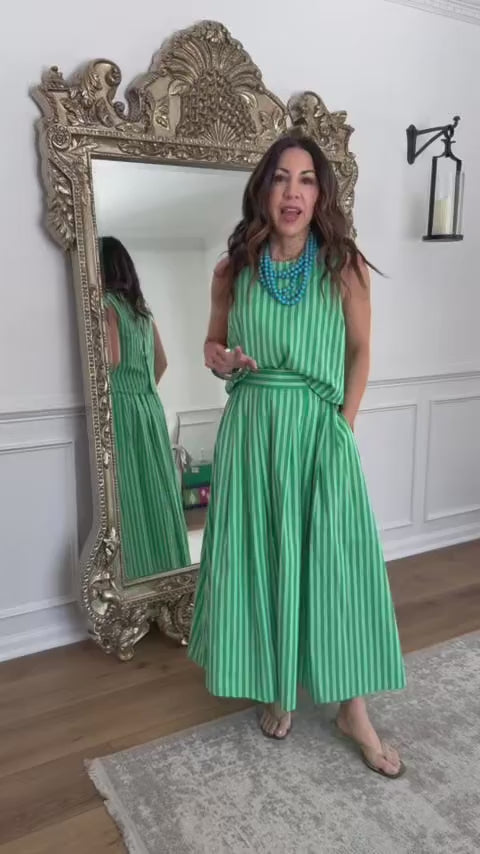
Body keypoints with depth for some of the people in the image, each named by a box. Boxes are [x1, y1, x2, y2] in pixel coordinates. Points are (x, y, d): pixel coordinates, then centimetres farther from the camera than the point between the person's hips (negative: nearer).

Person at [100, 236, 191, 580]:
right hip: (150, 406, 8)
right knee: (155, 491, 12)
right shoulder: (142, 307, 14)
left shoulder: (106, 303, -9)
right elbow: (162, 361, 19)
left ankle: (142, 575, 3)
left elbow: (111, 359, -21)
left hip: (122, 407, -8)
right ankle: (168, 568, 20)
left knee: (130, 496, -3)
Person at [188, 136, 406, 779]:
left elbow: (360, 350, 5)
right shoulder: (232, 272, 2)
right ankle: (275, 687, 29)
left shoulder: (344, 266, -2)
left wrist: (345, 427, -2)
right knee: (259, 558, 8)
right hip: (251, 431, 2)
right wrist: (221, 360, -8)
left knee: (336, 561, 0)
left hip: (320, 431, -1)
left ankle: (353, 709, 17)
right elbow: (214, 345, 15)